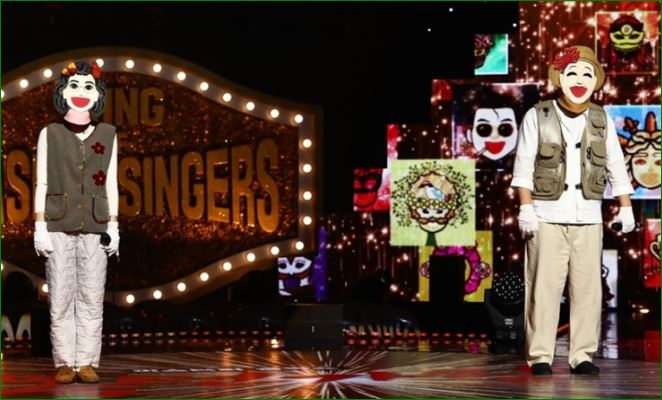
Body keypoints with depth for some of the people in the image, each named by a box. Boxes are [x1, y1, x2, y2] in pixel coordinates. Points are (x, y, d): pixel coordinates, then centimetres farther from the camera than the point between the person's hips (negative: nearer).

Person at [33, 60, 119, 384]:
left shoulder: (107, 135, 10)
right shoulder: (50, 134, 6)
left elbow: (110, 184, 10)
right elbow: (42, 183, 4)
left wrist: (113, 226, 3)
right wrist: (39, 227, -4)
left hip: (94, 226, 1)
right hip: (59, 225, -1)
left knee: (92, 297, -2)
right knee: (60, 297, -3)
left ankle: (87, 363, 3)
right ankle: (64, 363, 3)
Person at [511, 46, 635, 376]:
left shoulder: (601, 120, 8)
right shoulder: (537, 116, -1)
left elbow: (616, 166, 12)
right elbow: (524, 166, -2)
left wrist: (625, 207, 8)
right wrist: (525, 209, -7)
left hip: (588, 218, 3)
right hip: (547, 216, -3)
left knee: (587, 287, 3)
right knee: (544, 286, -3)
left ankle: (582, 355, 11)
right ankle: (540, 355, 4)